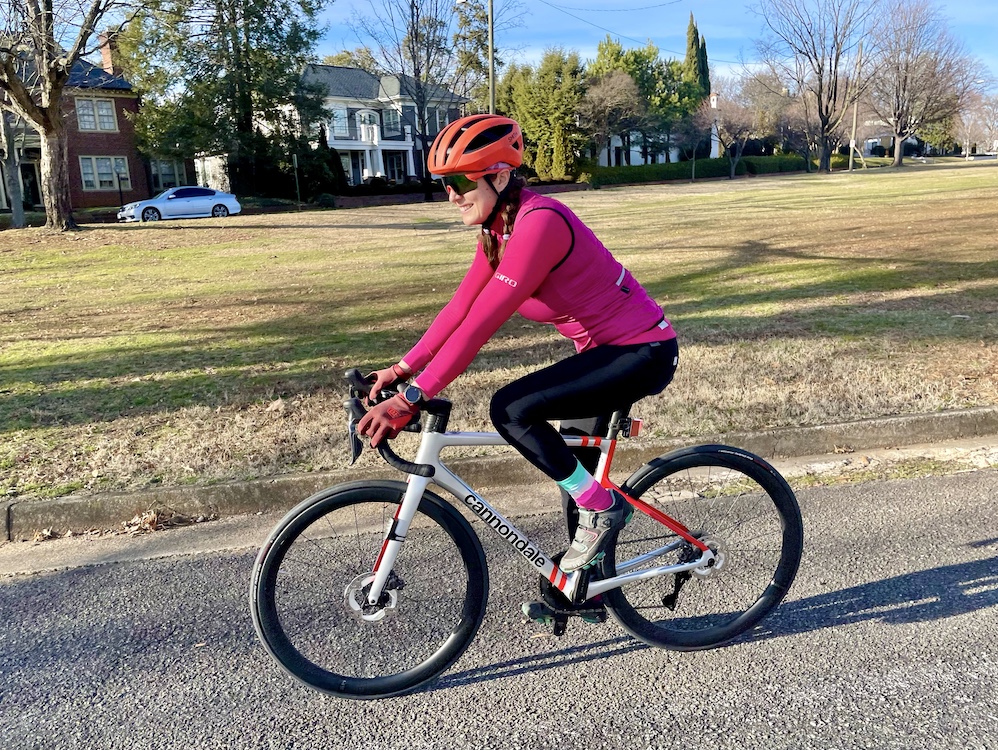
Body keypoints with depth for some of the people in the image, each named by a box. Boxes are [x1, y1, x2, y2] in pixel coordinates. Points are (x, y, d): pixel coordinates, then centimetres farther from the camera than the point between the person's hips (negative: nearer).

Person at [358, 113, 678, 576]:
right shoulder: (499, 228, 2)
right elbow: (461, 306, 3)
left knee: (511, 409, -23)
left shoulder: (539, 222, -27)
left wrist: (411, 398, -32)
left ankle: (602, 507, -4)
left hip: (642, 352, -10)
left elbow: (482, 322, -32)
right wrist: (404, 368, -4)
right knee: (574, 472, 16)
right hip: (607, 350, 10)